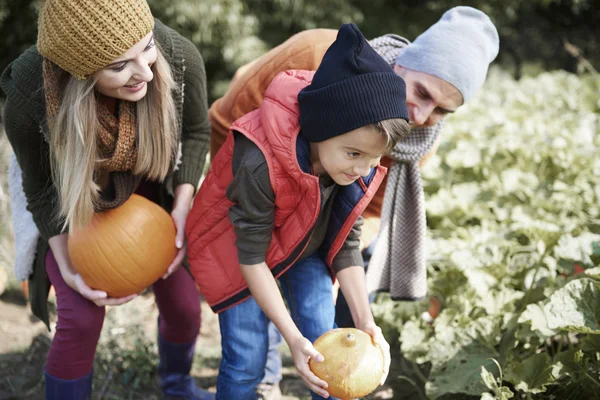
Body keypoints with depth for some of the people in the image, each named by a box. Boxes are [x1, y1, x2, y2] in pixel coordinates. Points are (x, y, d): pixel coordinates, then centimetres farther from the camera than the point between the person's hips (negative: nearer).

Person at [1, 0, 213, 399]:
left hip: (149, 187, 2)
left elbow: (195, 132, -11)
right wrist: (68, 267, -21)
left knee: (183, 304, 8)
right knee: (82, 319, -14)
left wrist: (181, 210, -19)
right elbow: (41, 186, -16)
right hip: (69, 200, -2)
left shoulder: (179, 57, -34)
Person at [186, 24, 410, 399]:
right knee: (248, 359, -7)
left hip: (303, 244, 5)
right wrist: (293, 337, -28)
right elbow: (252, 256, -29)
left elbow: (346, 244, -10)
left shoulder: (362, 167, -22)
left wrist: (366, 323, -17)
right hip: (237, 244, -4)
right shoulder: (259, 164, -39)